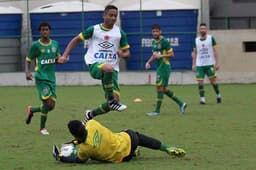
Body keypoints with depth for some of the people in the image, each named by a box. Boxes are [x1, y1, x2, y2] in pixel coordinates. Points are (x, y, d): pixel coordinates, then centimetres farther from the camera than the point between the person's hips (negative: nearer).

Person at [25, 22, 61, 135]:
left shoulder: (55, 44, 9)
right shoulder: (36, 45, -4)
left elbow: (58, 58, 22)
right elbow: (28, 60, 2)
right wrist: (27, 72, -16)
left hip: (51, 78, 5)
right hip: (41, 78, -5)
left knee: (51, 106, 3)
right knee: (48, 102, -17)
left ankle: (31, 110, 31)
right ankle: (42, 128, 0)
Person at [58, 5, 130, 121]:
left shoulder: (120, 33, 11)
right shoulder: (94, 29, 5)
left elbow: (127, 53, 15)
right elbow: (76, 40, 13)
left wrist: (122, 54, -10)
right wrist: (65, 55, 2)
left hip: (112, 69, 4)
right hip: (95, 65, -4)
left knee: (115, 99, -8)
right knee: (108, 68, -42)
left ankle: (90, 115, 19)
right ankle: (111, 101, -33)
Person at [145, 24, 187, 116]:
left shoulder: (164, 41, -12)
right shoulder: (154, 42, 14)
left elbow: (171, 54, -11)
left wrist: (161, 56, -23)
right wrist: (148, 62, 12)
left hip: (164, 66, -9)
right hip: (159, 67, 9)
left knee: (159, 87, -10)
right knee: (164, 89, 11)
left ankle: (157, 110, -6)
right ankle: (181, 104, 21)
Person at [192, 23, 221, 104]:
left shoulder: (211, 38, 0)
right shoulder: (196, 40, 8)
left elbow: (215, 51, -2)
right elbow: (195, 53, 13)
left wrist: (217, 63, -9)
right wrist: (193, 64, 7)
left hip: (210, 64, -2)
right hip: (199, 65, 2)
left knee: (212, 80, -3)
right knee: (200, 81, -6)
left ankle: (218, 95, 18)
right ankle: (202, 98, 1)